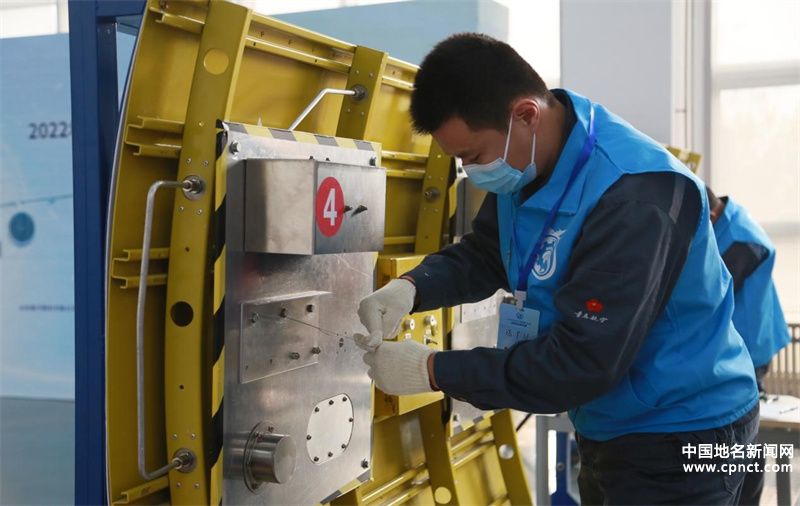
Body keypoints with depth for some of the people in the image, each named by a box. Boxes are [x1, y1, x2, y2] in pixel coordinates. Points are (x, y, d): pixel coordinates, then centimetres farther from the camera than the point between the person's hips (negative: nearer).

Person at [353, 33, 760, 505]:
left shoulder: (635, 196, -31)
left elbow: (583, 362, -30)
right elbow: (480, 256, 8)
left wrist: (433, 370, -27)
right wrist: (411, 287, -14)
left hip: (680, 437, -8)